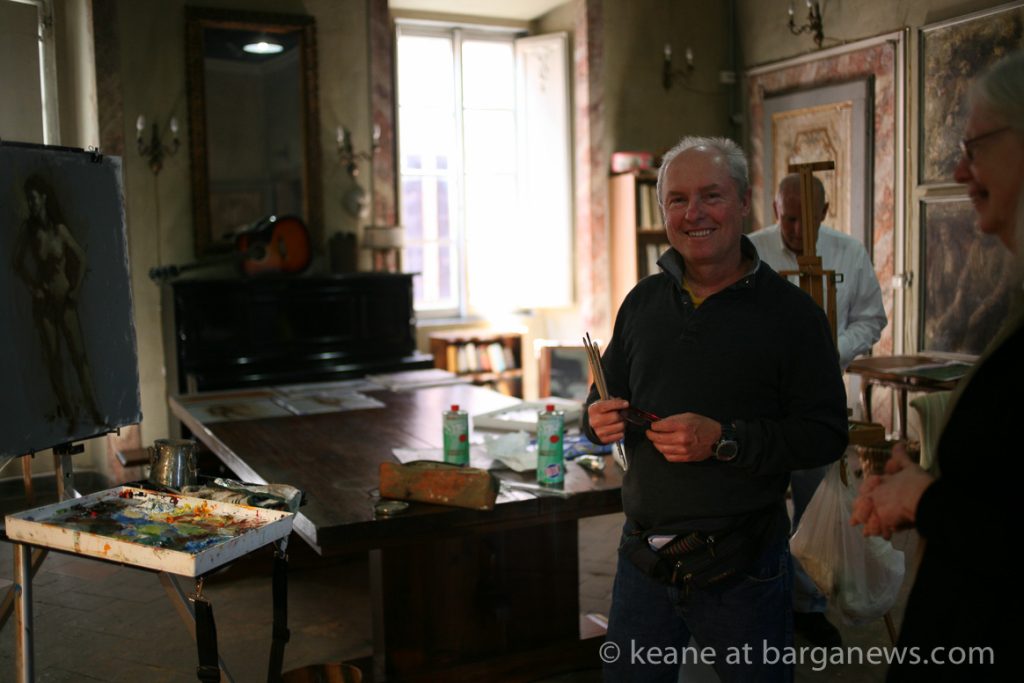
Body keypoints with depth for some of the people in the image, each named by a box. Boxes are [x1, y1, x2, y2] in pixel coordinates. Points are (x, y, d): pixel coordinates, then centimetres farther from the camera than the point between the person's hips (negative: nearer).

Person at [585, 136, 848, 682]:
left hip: (740, 573, -4)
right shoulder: (644, 301, 7)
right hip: (643, 557, 4)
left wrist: (725, 440, -22)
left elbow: (826, 434, -11)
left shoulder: (790, 311, -7)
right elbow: (606, 398, 16)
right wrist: (599, 418, -7)